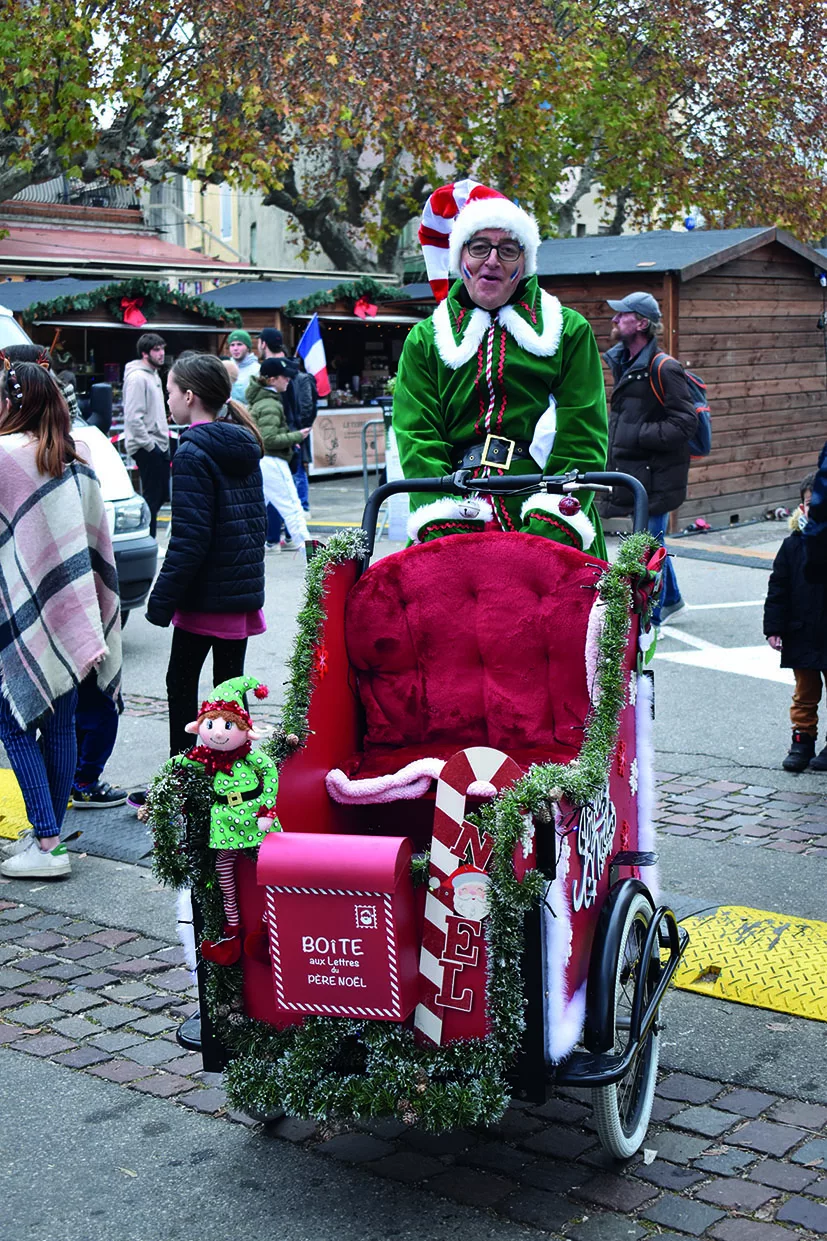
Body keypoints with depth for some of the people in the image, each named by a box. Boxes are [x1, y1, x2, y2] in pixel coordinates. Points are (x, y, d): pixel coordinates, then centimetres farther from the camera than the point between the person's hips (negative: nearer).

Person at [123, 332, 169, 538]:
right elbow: (134, 418, -21)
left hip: (158, 445, 10)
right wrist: (150, 445, -19)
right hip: (146, 448, -10)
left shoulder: (154, 375, 16)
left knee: (160, 494, 14)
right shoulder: (137, 378, -16)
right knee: (152, 497, -6)